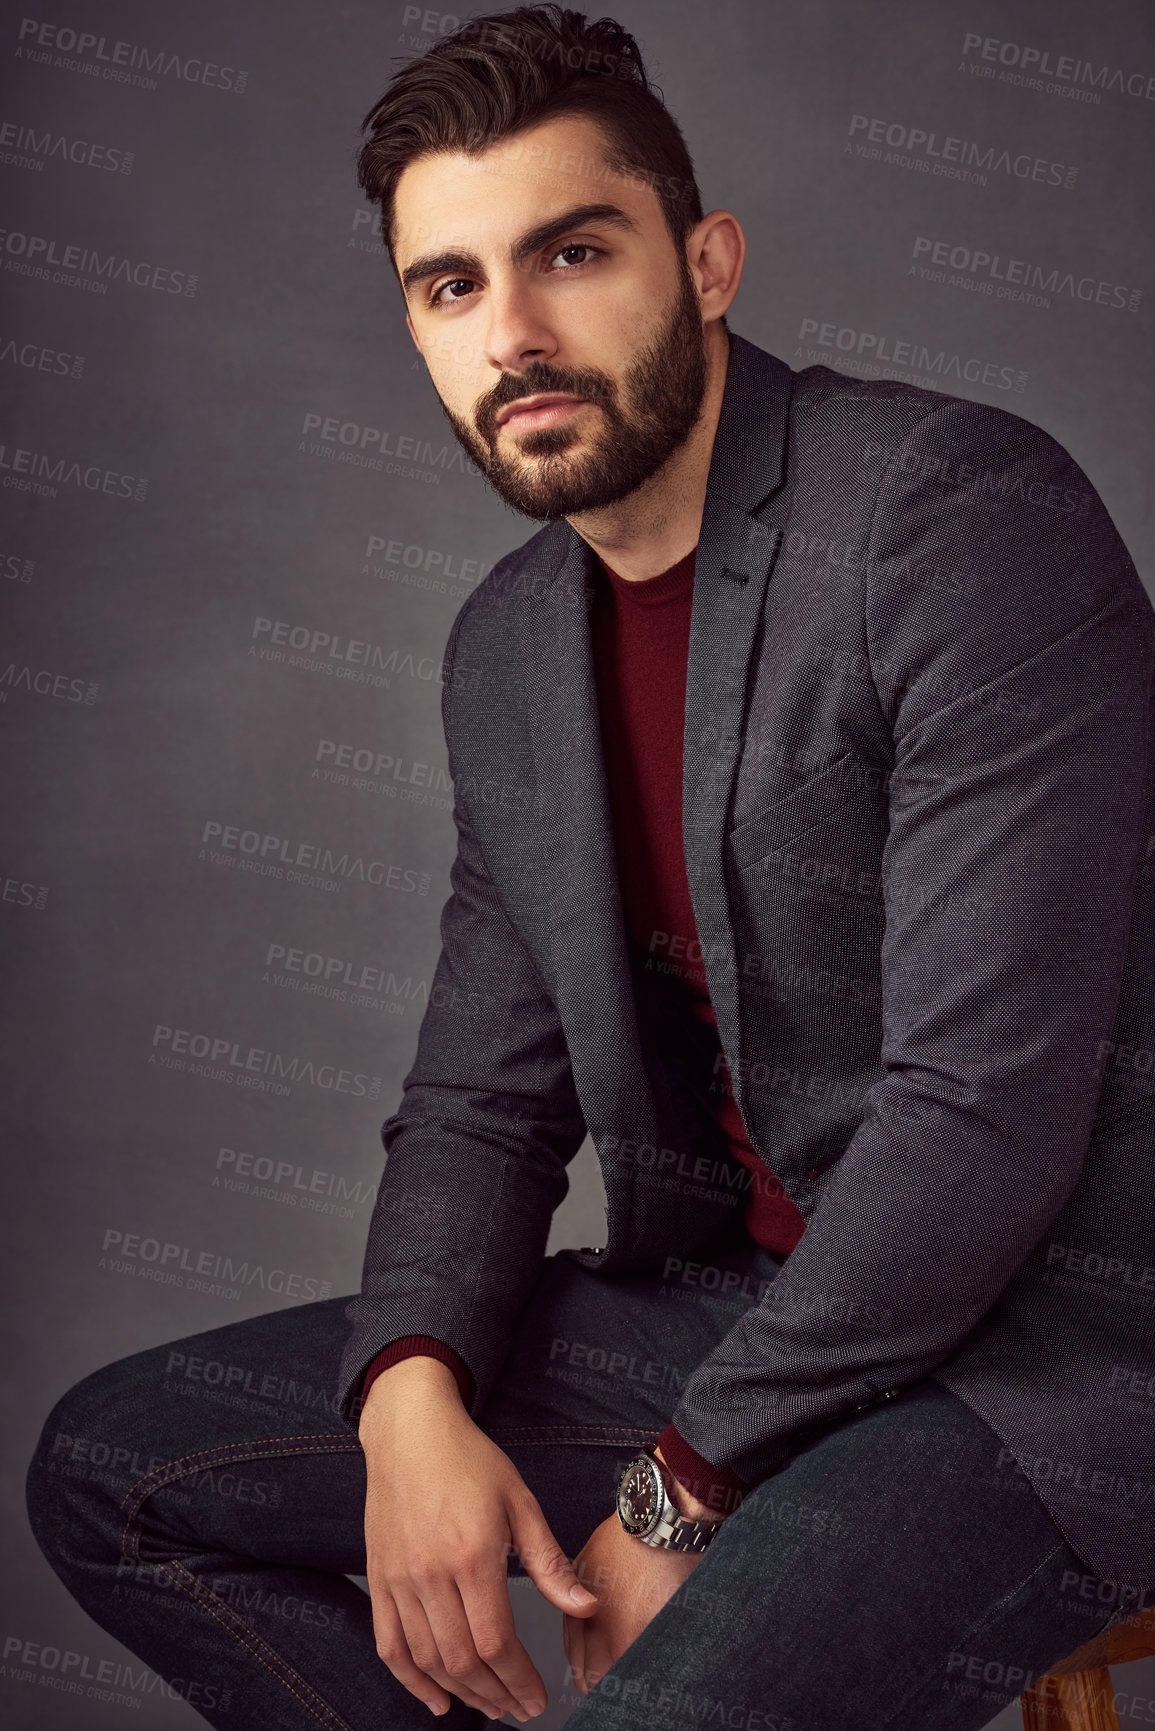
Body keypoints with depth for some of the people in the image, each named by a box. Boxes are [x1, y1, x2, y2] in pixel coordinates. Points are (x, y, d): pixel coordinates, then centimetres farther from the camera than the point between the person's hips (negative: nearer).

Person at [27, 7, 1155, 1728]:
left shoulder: (967, 510, -15)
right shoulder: (506, 651, 8)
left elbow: (987, 1105, -21)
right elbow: (482, 1097, 10)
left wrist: (686, 1490, -14)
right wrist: (412, 1392, -10)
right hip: (736, 1297, 7)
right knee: (113, 1473, 5)